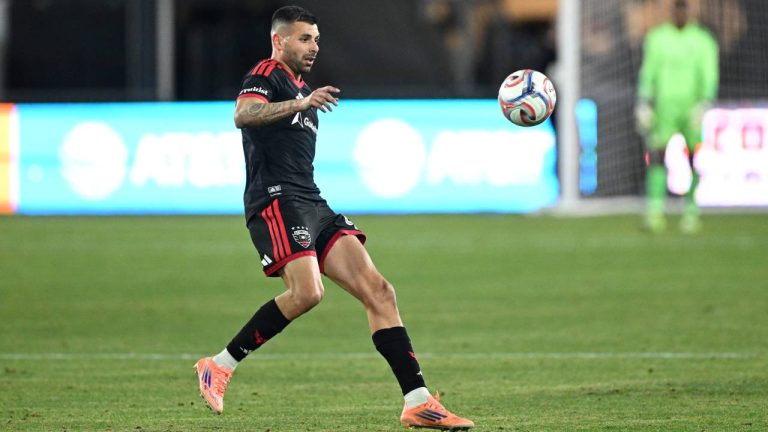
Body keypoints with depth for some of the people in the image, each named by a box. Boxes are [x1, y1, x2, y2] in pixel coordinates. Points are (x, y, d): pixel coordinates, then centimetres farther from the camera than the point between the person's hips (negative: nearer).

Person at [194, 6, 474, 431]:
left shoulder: (302, 91, 27)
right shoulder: (265, 75, -2)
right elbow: (243, 115, -25)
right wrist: (301, 103, -36)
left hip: (312, 205, 9)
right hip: (276, 200, -9)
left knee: (378, 290, -5)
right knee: (306, 292, -28)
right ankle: (219, 366, -12)